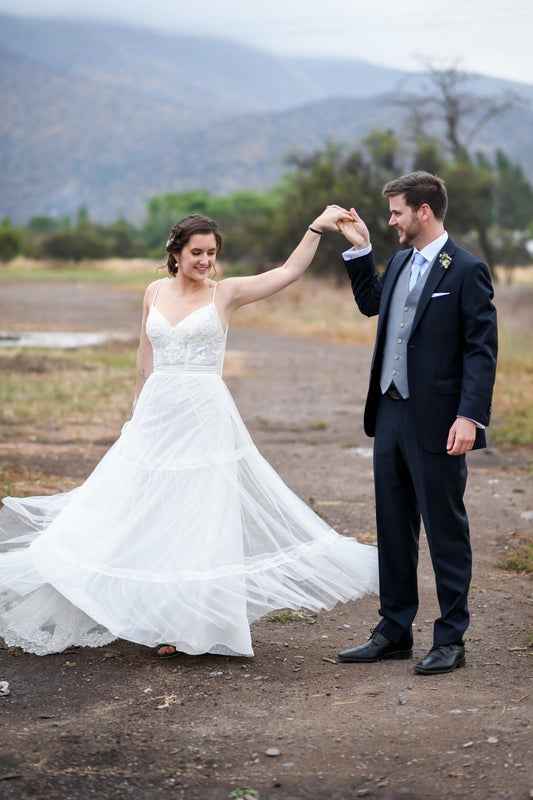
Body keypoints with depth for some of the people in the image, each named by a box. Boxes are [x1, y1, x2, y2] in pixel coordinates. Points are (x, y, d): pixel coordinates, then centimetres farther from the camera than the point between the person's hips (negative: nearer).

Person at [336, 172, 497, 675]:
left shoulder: (466, 270, -10)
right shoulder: (399, 262, 12)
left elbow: (481, 350, -14)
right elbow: (371, 303, 30)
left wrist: (469, 417, -22)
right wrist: (359, 248, 19)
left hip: (436, 423, -8)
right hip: (390, 413, 8)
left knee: (445, 530, 2)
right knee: (392, 527, 14)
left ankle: (450, 639, 12)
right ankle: (394, 632, 24)